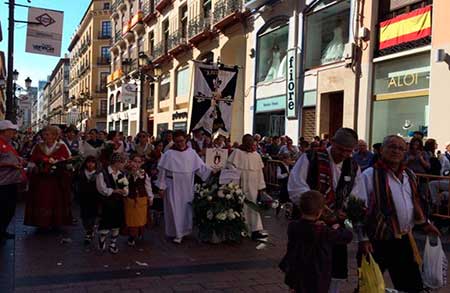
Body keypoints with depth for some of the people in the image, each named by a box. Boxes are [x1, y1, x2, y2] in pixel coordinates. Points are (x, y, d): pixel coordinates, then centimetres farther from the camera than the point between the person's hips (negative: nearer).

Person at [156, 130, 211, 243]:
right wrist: (161, 187, -6)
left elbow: (201, 167, 1)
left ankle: (184, 231, 29)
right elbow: (162, 171, -5)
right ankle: (177, 233, 15)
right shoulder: (169, 154, -7)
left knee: (186, 209, 12)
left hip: (187, 187, 3)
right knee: (175, 210, 3)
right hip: (173, 187, -3)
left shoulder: (191, 153, 0)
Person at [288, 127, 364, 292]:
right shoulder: (311, 158, -11)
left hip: (336, 226, 5)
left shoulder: (353, 167, 5)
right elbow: (296, 190, -17)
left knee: (337, 272, 12)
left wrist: (338, 215, -18)